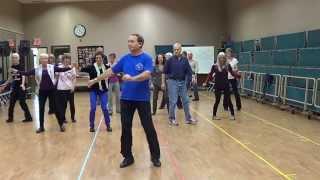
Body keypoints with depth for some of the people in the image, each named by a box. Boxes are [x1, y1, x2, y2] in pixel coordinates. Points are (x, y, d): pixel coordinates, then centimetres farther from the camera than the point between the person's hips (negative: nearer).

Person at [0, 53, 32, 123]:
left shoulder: (21, 67, -10)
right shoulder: (12, 67, 10)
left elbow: (23, 76, -21)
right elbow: (11, 78, 19)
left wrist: (22, 84, -37)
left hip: (20, 87, -7)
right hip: (14, 87, 7)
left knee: (22, 102, -5)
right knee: (11, 103, 10)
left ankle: (28, 117, 5)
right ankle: (10, 118, 22)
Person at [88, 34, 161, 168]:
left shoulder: (146, 58, -7)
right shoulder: (125, 59, 8)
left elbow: (147, 74, -22)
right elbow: (111, 71, 16)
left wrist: (132, 78, -37)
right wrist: (96, 80, 20)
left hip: (142, 99, -4)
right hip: (126, 98, 5)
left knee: (149, 128, 2)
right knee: (125, 128, 8)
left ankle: (155, 156, 18)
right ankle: (128, 156, 23)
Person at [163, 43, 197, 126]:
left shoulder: (185, 60, 1)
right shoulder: (170, 60, -5)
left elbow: (189, 71, 3)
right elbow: (165, 71, 2)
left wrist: (187, 81, -2)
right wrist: (171, 76, 1)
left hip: (183, 82, 3)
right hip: (173, 82, -3)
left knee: (186, 101, 9)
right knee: (173, 102, 2)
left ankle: (188, 118, 19)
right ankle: (172, 119, 14)